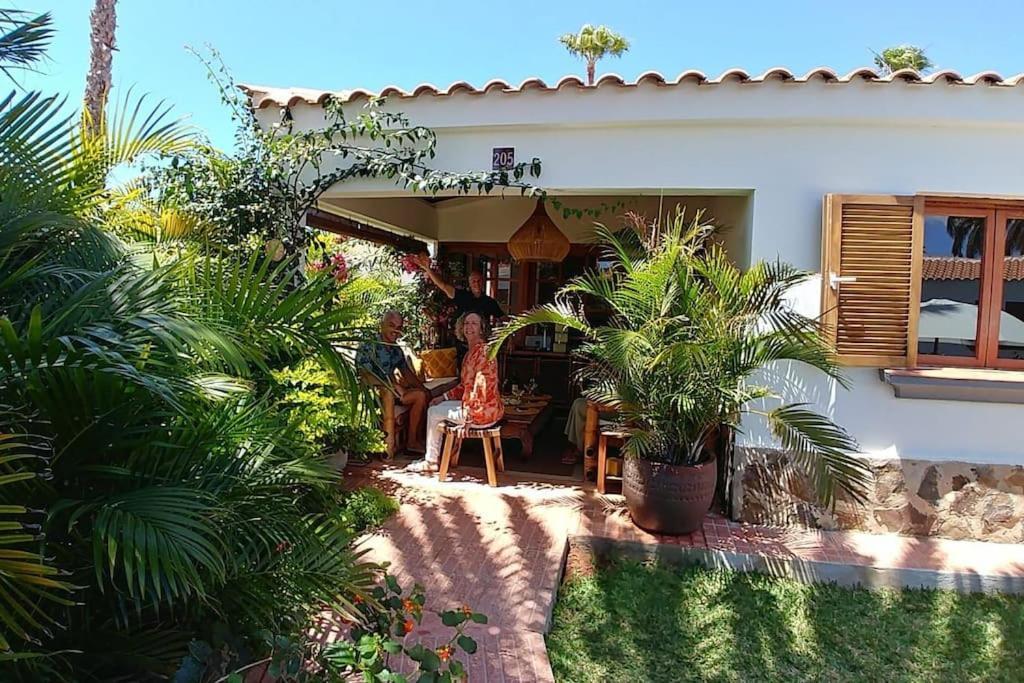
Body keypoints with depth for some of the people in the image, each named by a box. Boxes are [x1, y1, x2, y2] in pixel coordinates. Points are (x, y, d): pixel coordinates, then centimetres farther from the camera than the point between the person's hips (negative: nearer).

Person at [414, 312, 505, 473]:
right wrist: (444, 397, 12)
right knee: (438, 406, 20)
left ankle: (431, 461, 17)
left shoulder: (484, 351, -18)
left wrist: (468, 416, -21)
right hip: (474, 406, 10)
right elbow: (466, 385, 19)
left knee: (434, 412, 2)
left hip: (483, 411, -10)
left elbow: (481, 386, -23)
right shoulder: (471, 352, 14)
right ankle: (433, 457, 26)